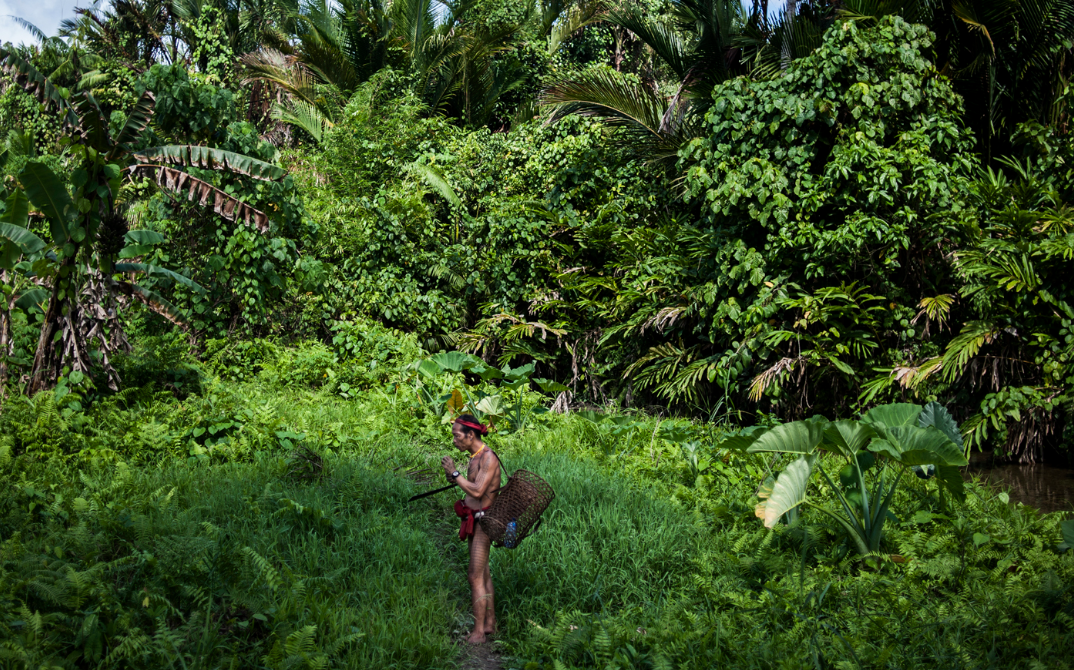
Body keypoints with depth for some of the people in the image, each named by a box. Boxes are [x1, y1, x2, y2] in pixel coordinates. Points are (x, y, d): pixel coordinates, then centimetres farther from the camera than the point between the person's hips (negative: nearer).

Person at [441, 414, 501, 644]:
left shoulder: (488, 457, -18)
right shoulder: (475, 457, 10)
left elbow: (478, 491, -26)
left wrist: (455, 473, -18)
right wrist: (455, 478, 2)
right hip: (475, 520, 10)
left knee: (476, 575, -7)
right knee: (483, 573, 16)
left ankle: (479, 631, -2)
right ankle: (490, 623, 25)